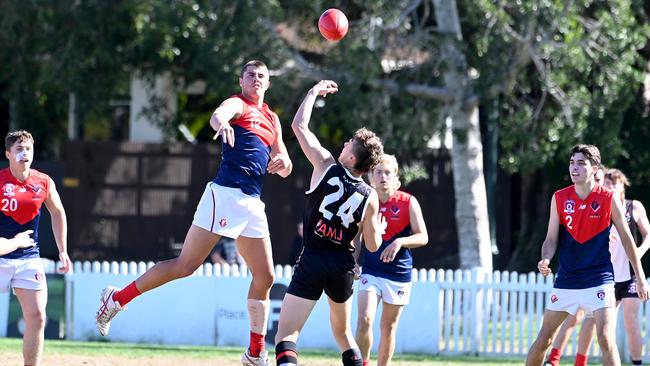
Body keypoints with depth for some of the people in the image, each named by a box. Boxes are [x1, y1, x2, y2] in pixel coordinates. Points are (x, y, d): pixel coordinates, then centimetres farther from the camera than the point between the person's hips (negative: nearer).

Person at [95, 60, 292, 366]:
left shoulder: (272, 119, 21)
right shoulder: (238, 104, 0)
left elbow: (284, 169, 25)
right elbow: (217, 117, -24)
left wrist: (283, 163, 0)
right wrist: (222, 124, -49)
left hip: (253, 203, 7)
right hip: (225, 194, -7)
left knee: (265, 277, 6)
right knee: (185, 265, -10)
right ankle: (116, 298, 1)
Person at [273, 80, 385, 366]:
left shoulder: (327, 167, -7)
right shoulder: (370, 197, -2)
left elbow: (299, 126, 1)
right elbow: (373, 246, 3)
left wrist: (315, 92, 15)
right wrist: (380, 228, 26)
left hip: (312, 262, -4)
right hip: (344, 267, 4)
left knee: (286, 335, -10)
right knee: (343, 333, 26)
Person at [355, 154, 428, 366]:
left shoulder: (408, 203, -5)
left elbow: (423, 237, -6)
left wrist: (399, 242, -23)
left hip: (399, 274, 0)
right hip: (371, 271, 0)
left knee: (389, 327, 9)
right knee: (365, 320, -17)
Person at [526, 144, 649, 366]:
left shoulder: (609, 199, -5)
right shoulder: (559, 198, 1)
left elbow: (626, 238, 3)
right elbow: (551, 239, 5)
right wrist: (545, 260, -17)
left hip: (599, 280, -3)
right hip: (566, 280, 3)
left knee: (605, 339, -16)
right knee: (543, 339, 5)